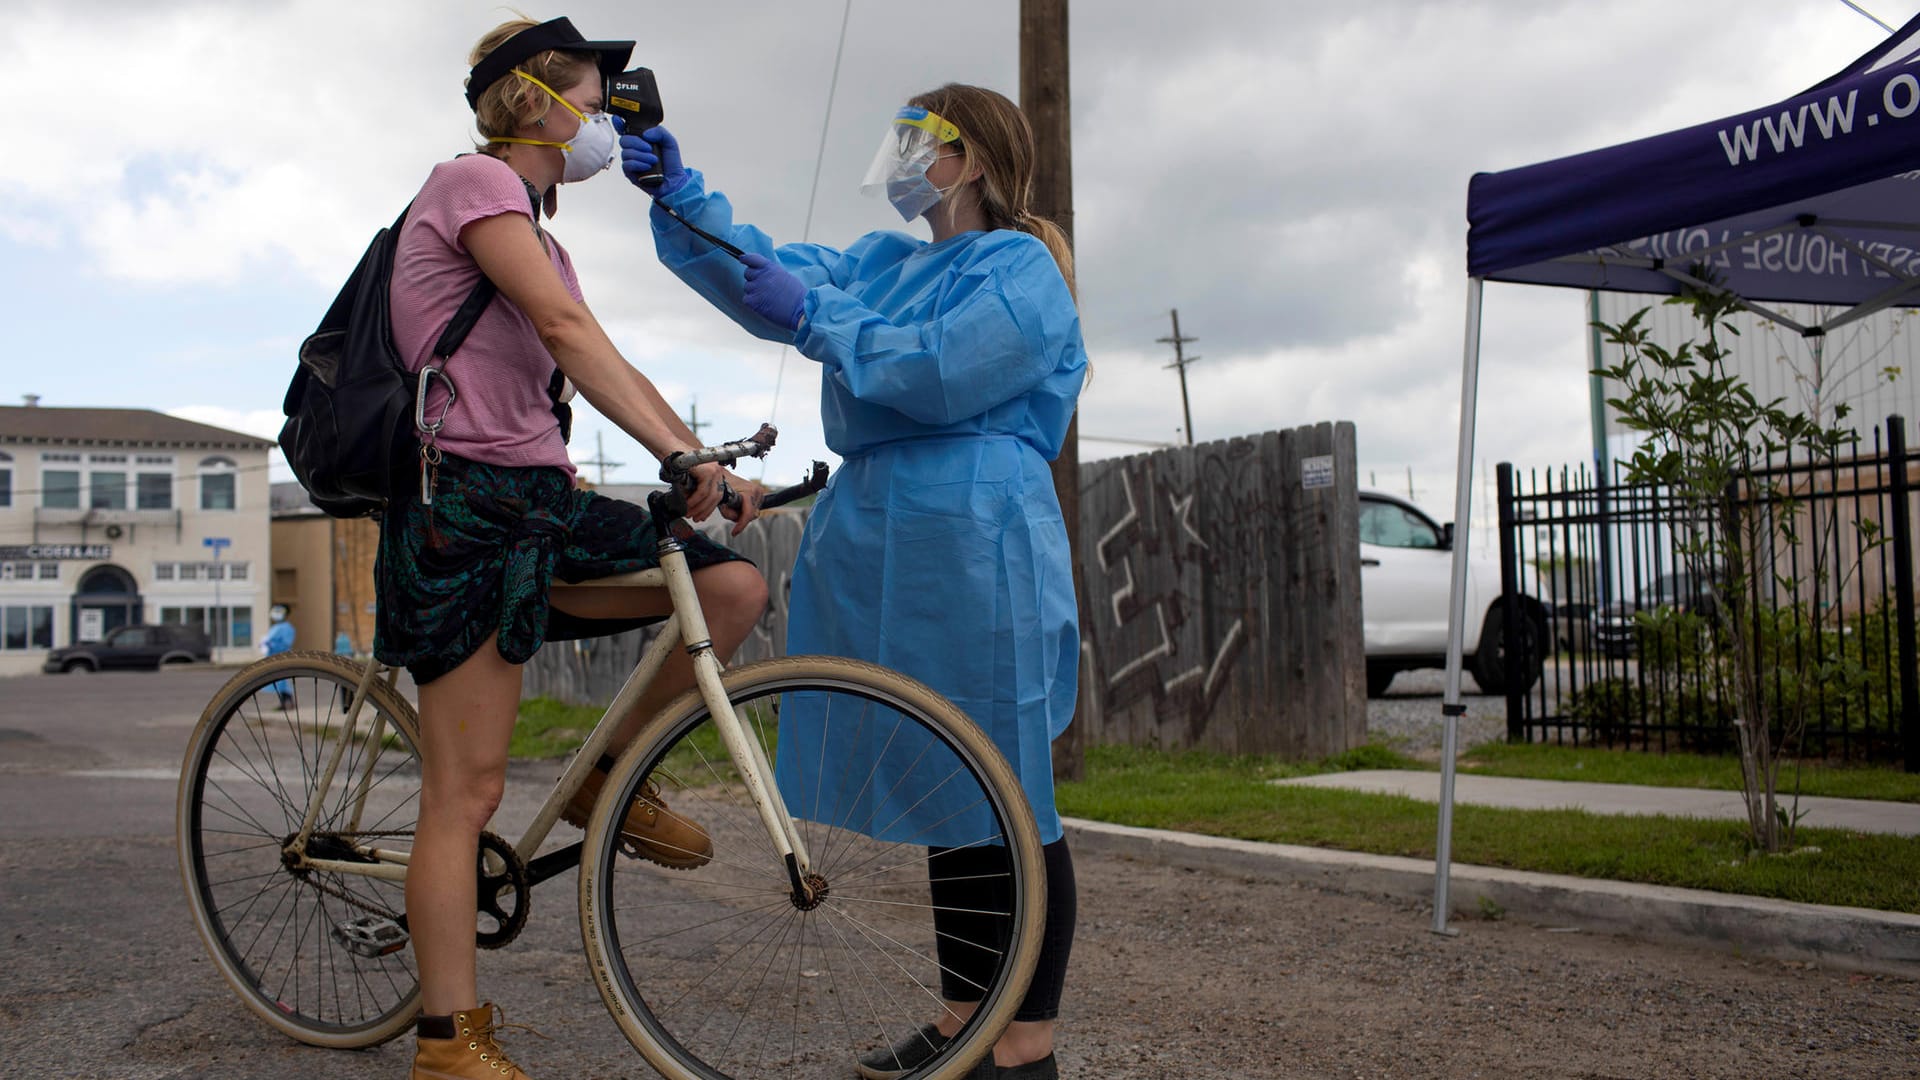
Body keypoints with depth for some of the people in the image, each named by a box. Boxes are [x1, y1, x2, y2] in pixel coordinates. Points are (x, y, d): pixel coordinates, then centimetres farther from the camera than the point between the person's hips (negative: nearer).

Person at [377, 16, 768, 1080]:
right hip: (462, 506, -9)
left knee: (736, 589, -5)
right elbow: (566, 328, -21)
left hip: (537, 499, 9)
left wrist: (710, 467, 4)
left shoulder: (537, 234, 23)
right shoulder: (475, 181, -7)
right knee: (466, 790, -6)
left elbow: (603, 365, 16)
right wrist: (678, 452, -30)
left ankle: (606, 781, 12)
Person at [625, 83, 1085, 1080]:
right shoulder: (884, 264, 22)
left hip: (975, 545, -9)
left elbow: (941, 373, -17)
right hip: (883, 539, 9)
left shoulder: (1020, 268, -3)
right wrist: (677, 194, 3)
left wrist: (812, 316, -14)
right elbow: (767, 275, 13)